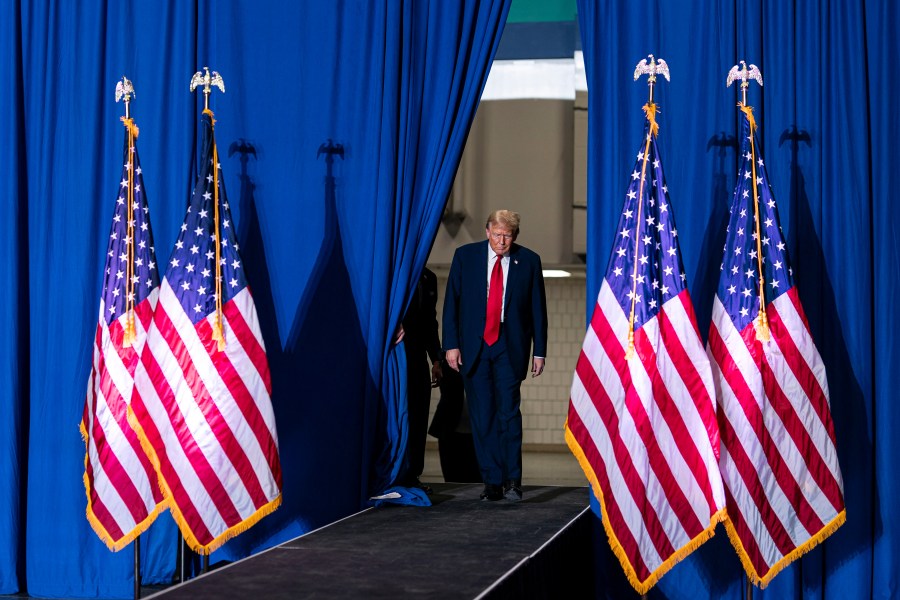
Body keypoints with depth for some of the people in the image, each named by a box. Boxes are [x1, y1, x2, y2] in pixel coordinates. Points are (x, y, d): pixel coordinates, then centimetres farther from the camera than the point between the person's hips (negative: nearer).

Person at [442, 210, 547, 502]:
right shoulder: (465, 256, 3)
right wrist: (451, 344, -3)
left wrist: (539, 351, 2)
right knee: (482, 417, 3)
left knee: (508, 412, -9)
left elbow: (538, 309, 5)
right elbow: (451, 302, 4)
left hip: (509, 348, -1)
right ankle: (492, 482, 9)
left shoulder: (528, 261, 2)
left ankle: (512, 480, -1)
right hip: (473, 348, 2)